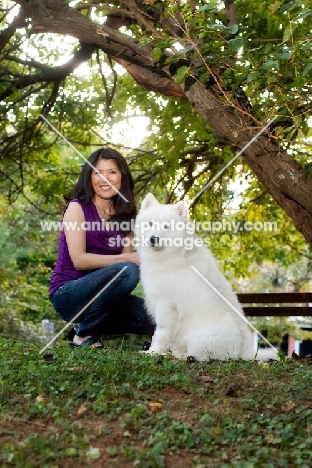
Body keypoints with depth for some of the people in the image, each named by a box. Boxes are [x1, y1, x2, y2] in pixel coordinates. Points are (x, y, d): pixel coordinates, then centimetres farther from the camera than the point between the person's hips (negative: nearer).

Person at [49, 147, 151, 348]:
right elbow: (79, 260, -17)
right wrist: (128, 258, -19)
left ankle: (93, 325, 5)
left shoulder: (125, 215, 8)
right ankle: (84, 333, -12)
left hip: (101, 295, 6)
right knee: (128, 271, -30)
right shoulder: (77, 207, -8)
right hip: (68, 293, -5)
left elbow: (128, 257, 2)